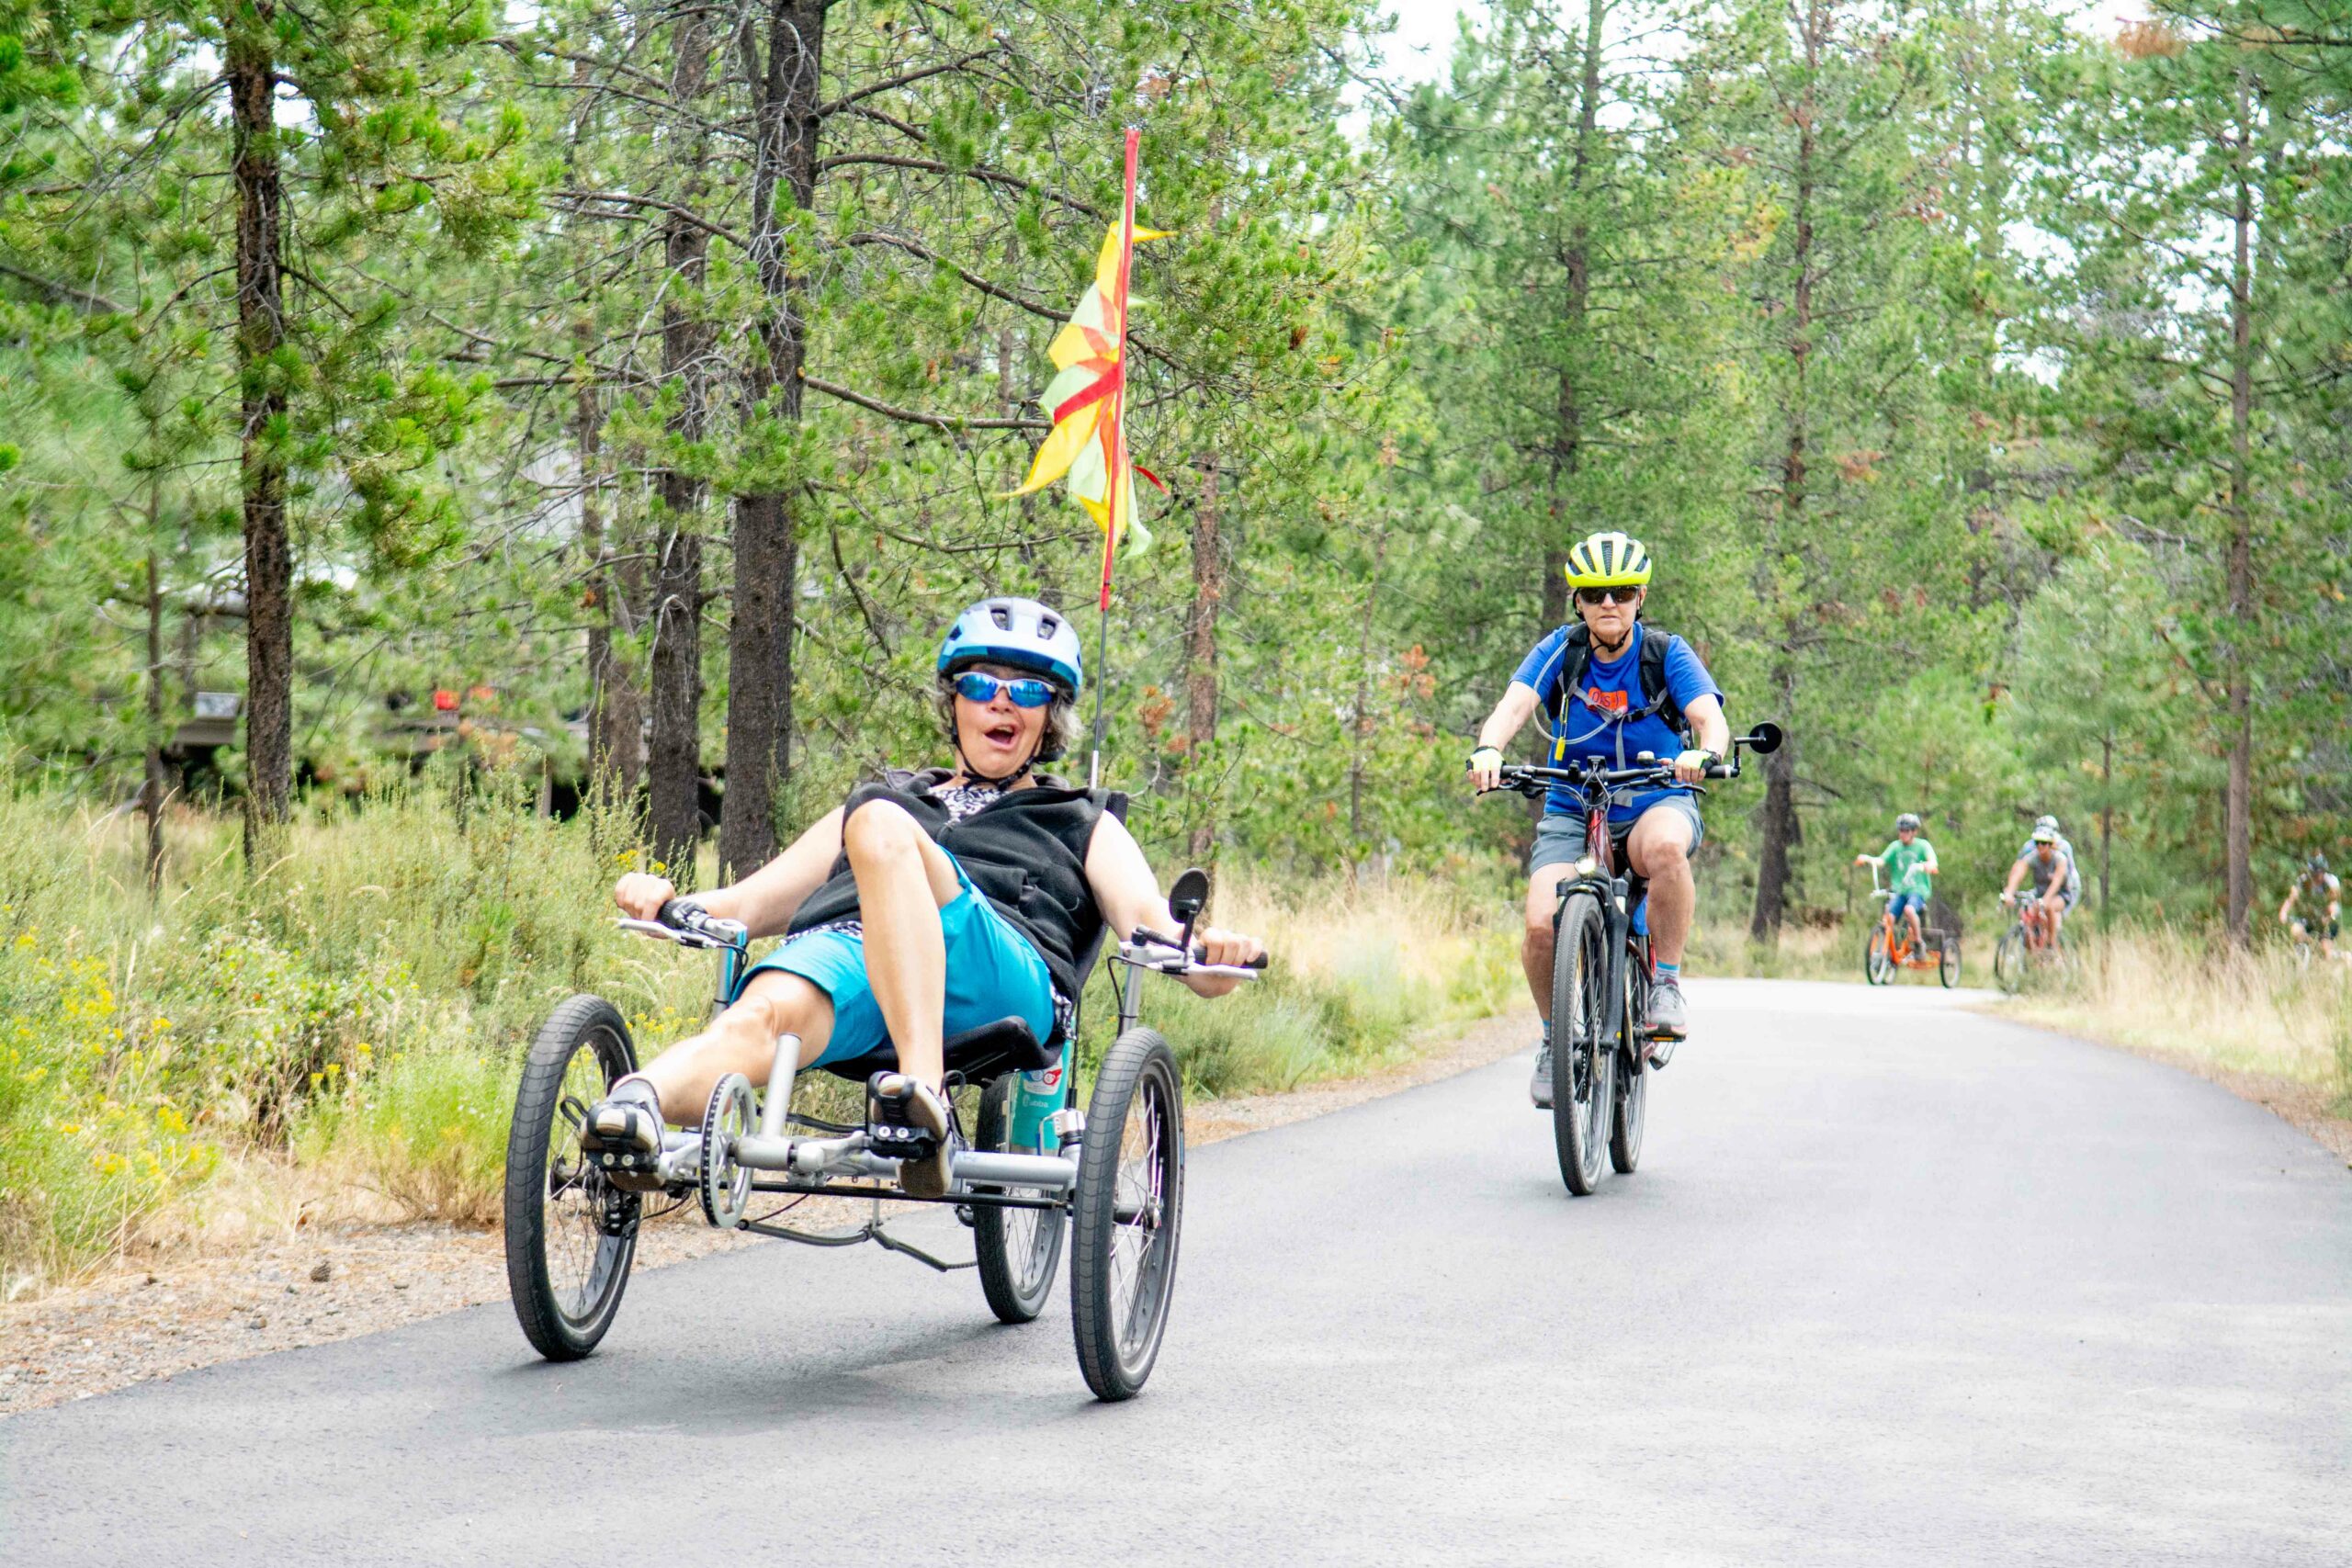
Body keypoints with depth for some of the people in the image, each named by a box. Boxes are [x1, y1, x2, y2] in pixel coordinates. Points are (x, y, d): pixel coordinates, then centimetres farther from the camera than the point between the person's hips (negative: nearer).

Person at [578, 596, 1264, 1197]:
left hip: (992, 980, -2)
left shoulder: (1083, 824, 35)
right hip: (838, 945, 2)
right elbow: (750, 904, 33)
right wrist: (670, 904, 10)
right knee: (763, 1016, -36)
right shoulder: (886, 796, 41)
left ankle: (923, 1085, -52)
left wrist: (1200, 951, -10)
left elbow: (1145, 914, 14)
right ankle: (636, 1106, -69)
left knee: (880, 827, -34)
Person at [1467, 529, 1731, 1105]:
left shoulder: (1667, 654, -6)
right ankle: (1554, 1037, 5)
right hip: (1572, 810, 1)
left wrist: (1705, 752, -43)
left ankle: (1667, 984, -21)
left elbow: (1711, 718, -19)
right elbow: (1514, 705, -19)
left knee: (1665, 846, -39)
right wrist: (1488, 749, -41)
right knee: (1543, 924, -22)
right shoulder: (1559, 652, -4)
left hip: (1657, 802, -1)